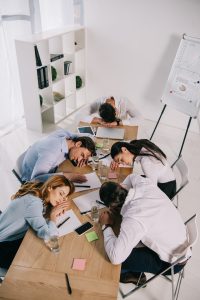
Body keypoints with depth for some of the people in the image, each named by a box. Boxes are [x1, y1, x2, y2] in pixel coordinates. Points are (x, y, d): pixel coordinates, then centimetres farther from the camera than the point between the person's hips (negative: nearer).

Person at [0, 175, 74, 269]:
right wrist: (53, 214, -22)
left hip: (14, 238, 8)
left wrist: (62, 207, -14)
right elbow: (49, 235, -40)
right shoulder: (33, 202, -31)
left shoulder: (36, 193, -5)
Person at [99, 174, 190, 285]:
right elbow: (132, 176, 9)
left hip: (171, 263, -7)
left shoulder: (133, 219, -36)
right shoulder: (146, 185, -16)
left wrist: (106, 226, -21)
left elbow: (115, 258, -35)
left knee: (117, 255, -8)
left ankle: (134, 275, 26)